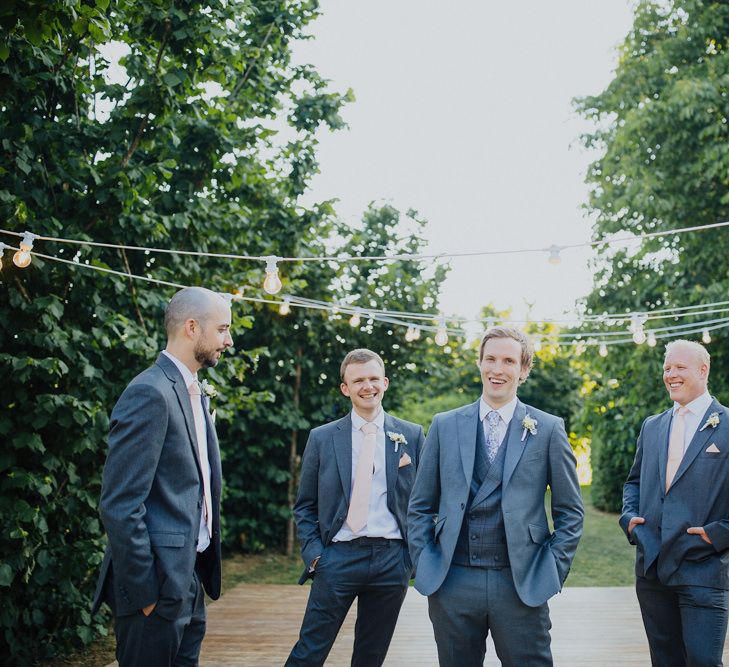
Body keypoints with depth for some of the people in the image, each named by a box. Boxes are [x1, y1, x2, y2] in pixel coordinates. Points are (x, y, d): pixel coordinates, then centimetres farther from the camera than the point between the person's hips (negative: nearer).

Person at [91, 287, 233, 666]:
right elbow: (119, 504, -20)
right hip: (158, 588, -9)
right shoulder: (150, 393, -15)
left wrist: (204, 570, 16)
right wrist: (144, 591, -20)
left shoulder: (195, 395, 15)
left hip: (188, 581, 9)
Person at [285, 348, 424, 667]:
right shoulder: (321, 438, 4)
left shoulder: (412, 435, 5)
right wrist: (314, 554, -4)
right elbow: (305, 506, 7)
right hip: (338, 556, -1)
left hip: (392, 559, 1)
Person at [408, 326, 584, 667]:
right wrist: (423, 567, 2)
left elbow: (570, 511, 7)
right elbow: (420, 508, 11)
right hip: (452, 583, 2)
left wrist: (553, 570, -2)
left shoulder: (549, 429, 3)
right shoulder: (444, 425, 8)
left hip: (522, 585, -1)